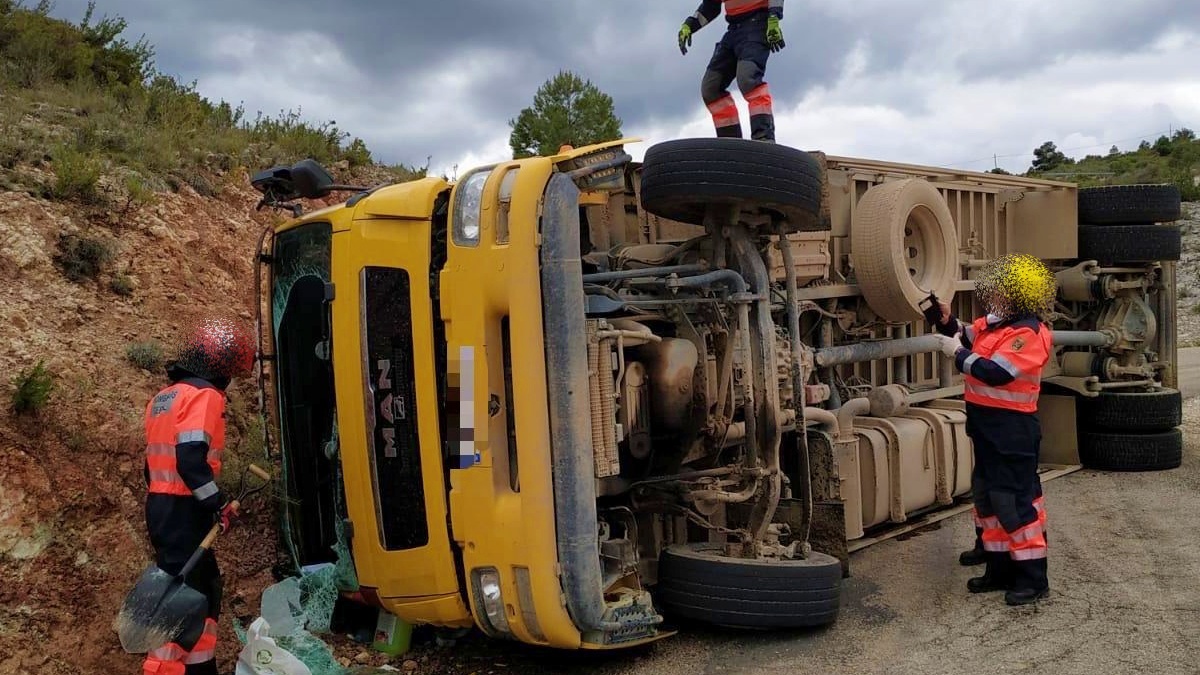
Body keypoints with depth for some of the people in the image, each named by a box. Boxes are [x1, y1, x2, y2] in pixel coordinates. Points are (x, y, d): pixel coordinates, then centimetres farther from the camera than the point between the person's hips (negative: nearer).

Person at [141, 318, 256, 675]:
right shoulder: (204, 395, -13)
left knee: (204, 588, 17)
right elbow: (191, 460, -24)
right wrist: (219, 504, -16)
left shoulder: (164, 397, 17)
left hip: (162, 507, 10)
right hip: (184, 512, -10)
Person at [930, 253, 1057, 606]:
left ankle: (1033, 578, 7)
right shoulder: (994, 325, 9)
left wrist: (958, 354, -16)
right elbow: (966, 336, 26)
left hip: (1013, 431, -10)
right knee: (988, 495, 16)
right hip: (988, 427, 10)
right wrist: (947, 321, 7)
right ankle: (999, 569, 27)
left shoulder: (1028, 334, -19)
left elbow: (996, 373, -27)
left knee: (1015, 500, -4)